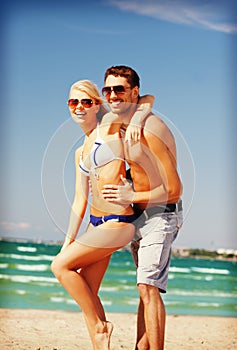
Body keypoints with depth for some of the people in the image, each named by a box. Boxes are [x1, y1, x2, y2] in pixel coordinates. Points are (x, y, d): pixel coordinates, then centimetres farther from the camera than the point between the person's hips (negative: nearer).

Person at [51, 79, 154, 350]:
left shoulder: (110, 126, -1)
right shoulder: (80, 153, 18)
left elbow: (147, 98, 7)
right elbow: (80, 201, 17)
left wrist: (135, 121, -13)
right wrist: (68, 242, 14)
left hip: (117, 224, -8)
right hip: (96, 225, 8)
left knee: (60, 266, -12)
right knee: (86, 293, 4)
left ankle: (99, 325, 1)